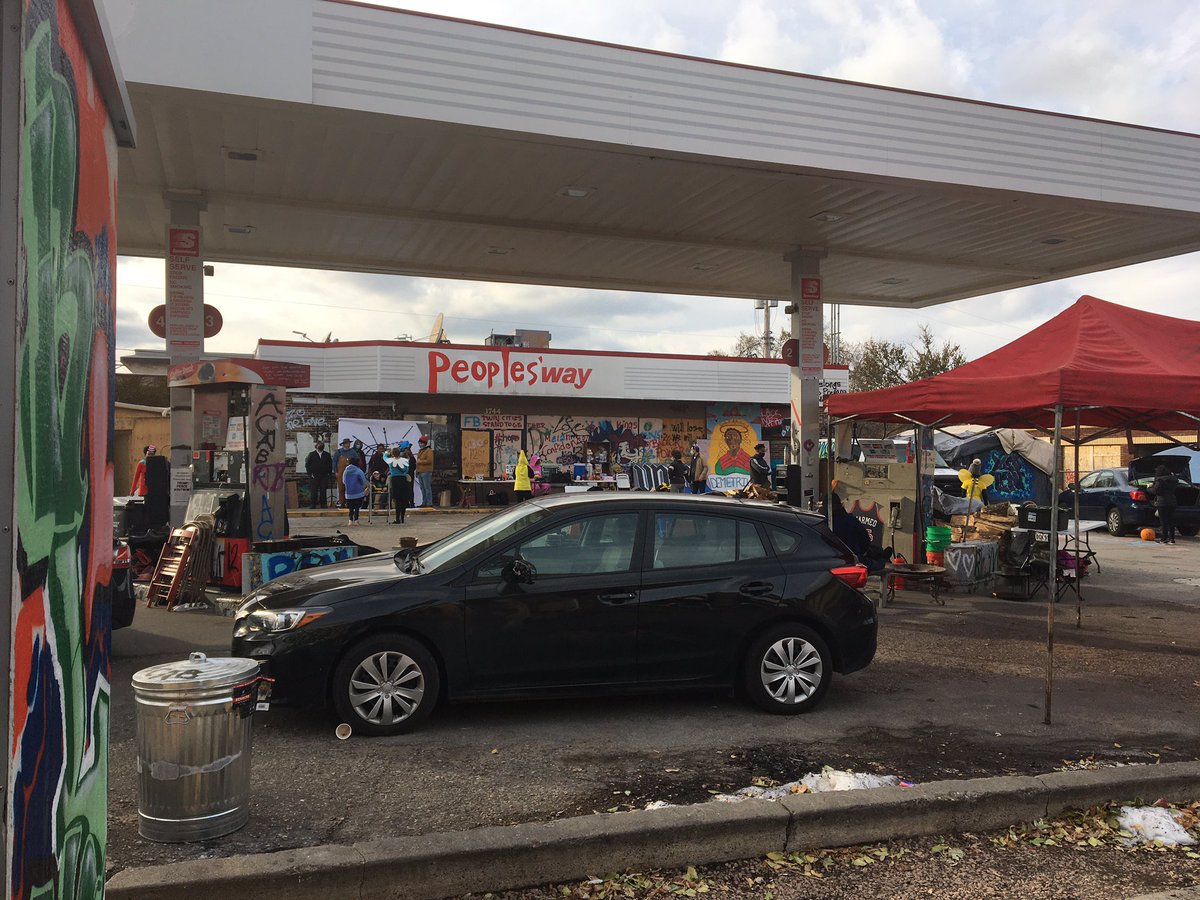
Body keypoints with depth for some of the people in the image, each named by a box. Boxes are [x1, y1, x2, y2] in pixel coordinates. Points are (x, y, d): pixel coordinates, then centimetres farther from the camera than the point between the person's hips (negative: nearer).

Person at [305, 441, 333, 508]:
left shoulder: (327, 455, 10)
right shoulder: (311, 455, 5)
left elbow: (330, 464, 14)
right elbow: (307, 465, 6)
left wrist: (329, 473, 4)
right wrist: (310, 473, -3)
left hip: (324, 476, 1)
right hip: (314, 476, -1)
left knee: (323, 491, 1)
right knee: (314, 491, -2)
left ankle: (323, 504, 7)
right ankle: (313, 505, 4)